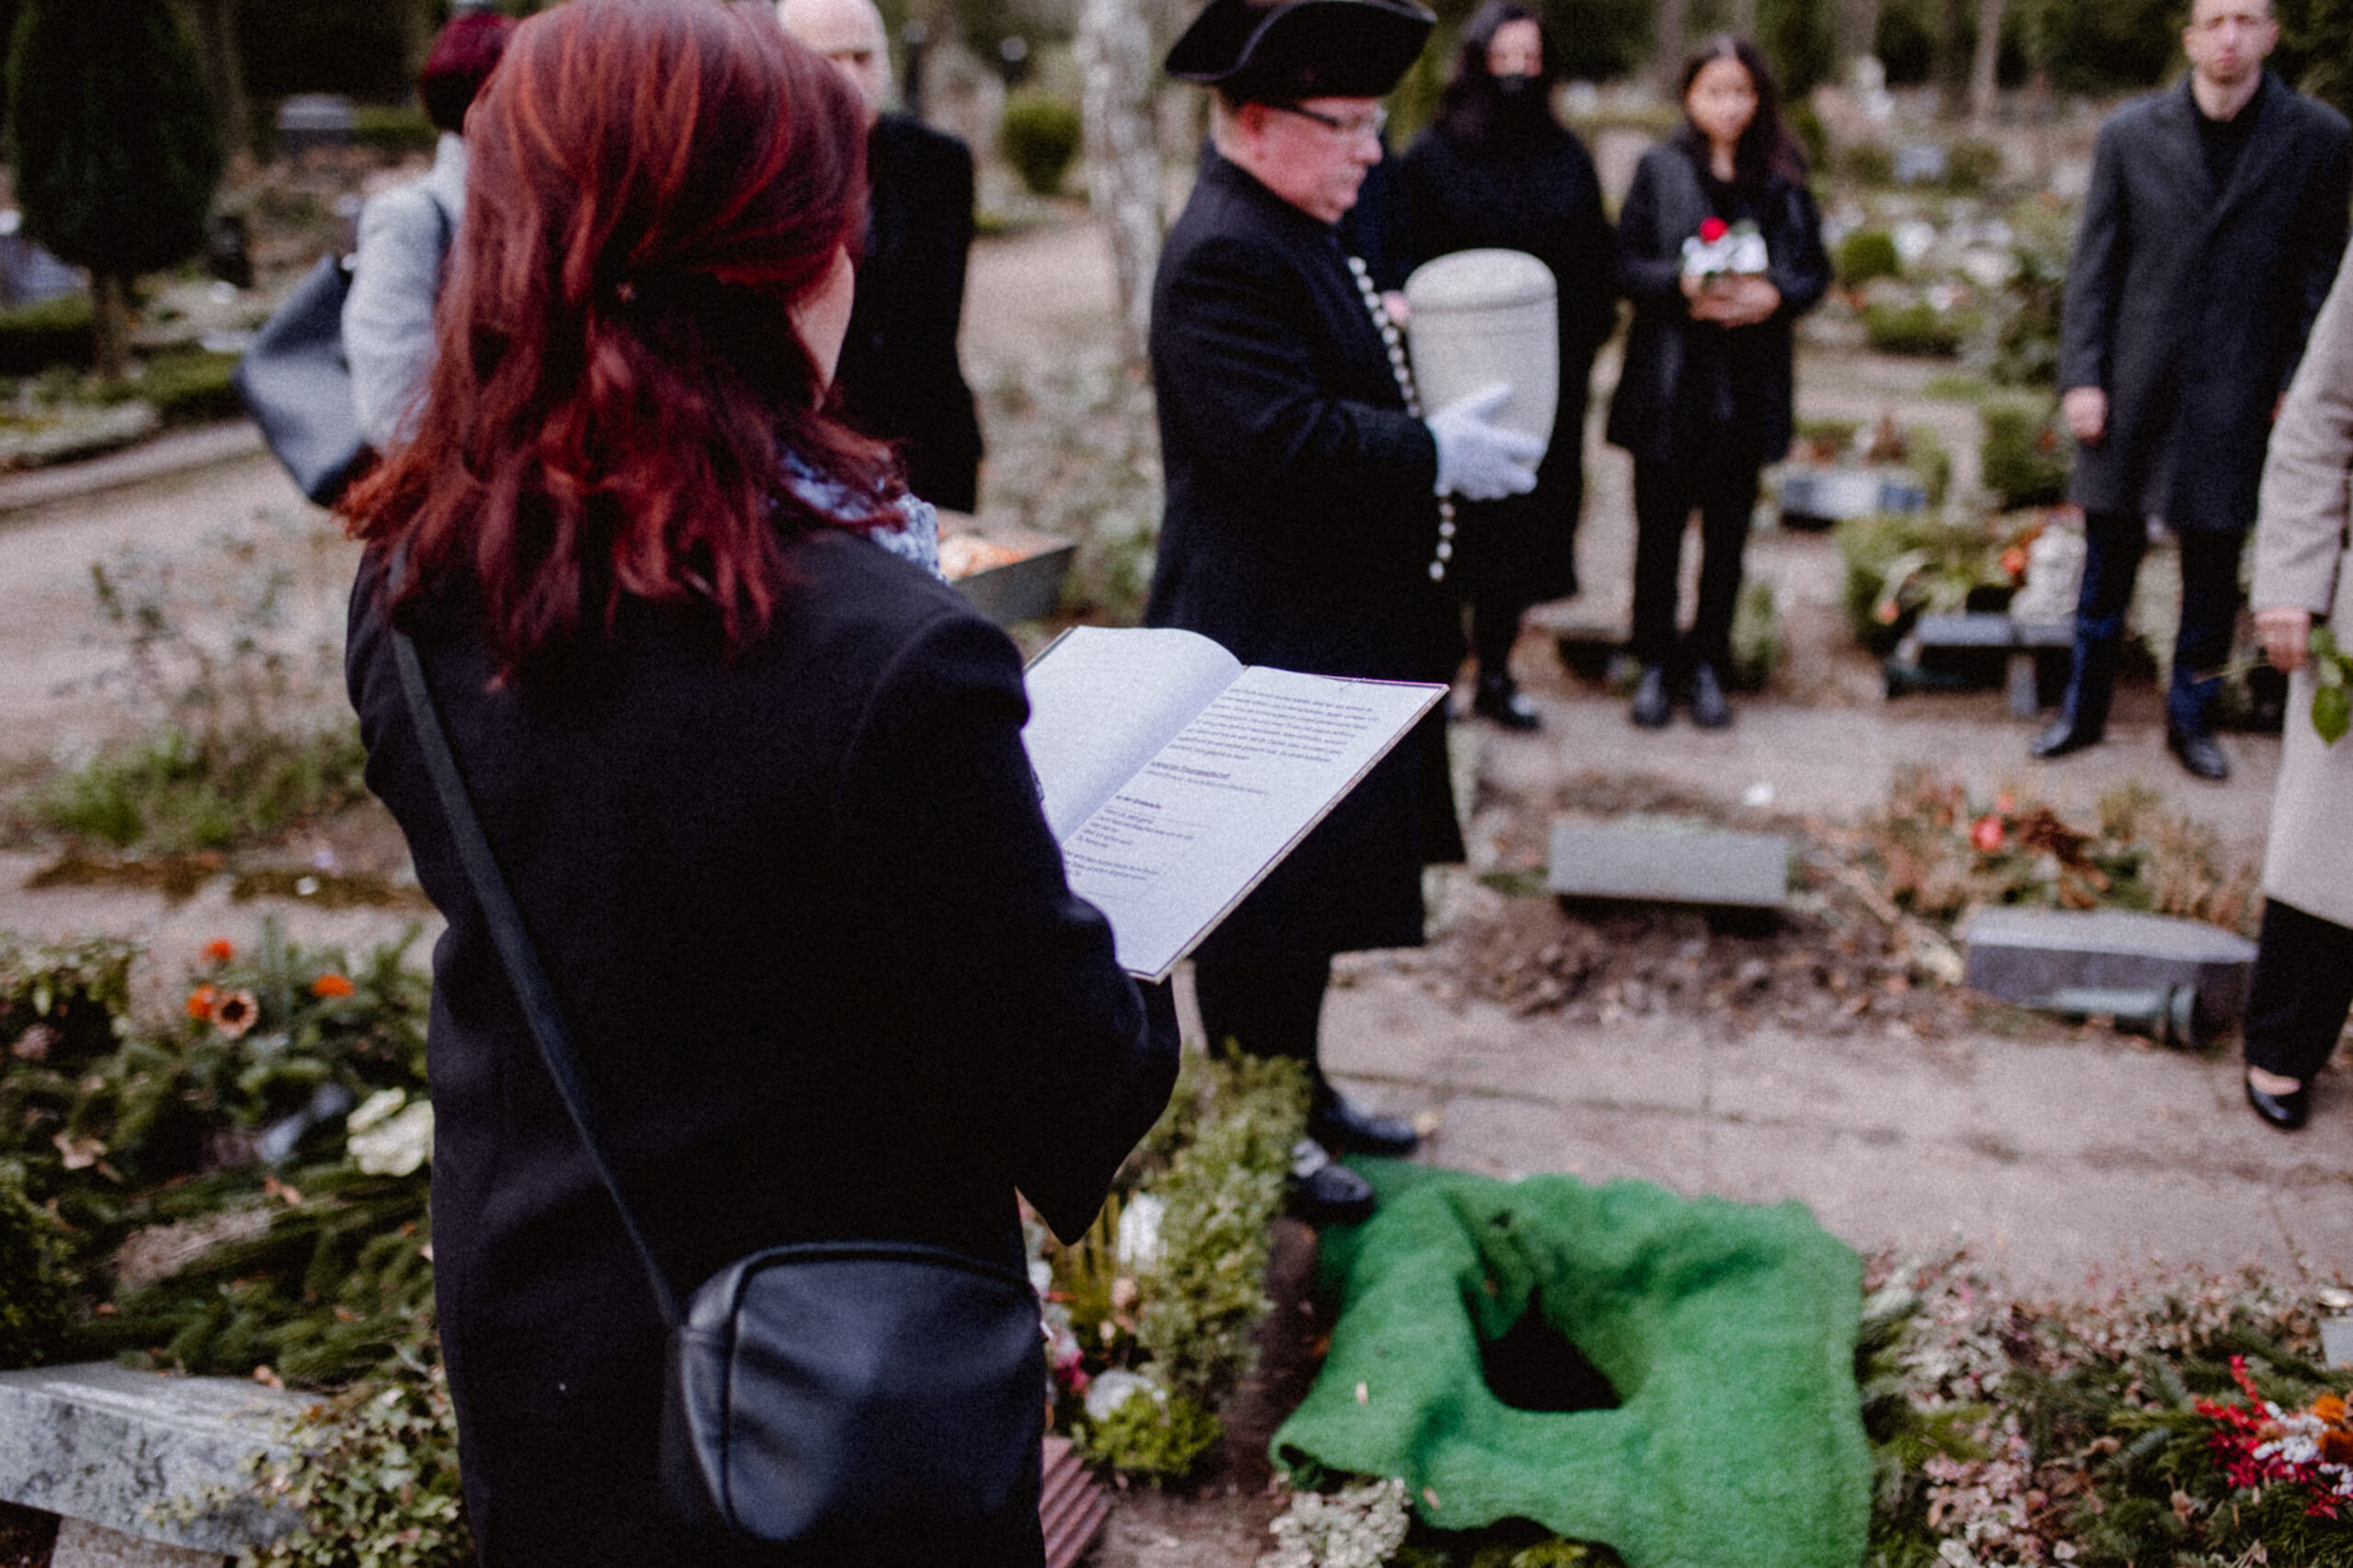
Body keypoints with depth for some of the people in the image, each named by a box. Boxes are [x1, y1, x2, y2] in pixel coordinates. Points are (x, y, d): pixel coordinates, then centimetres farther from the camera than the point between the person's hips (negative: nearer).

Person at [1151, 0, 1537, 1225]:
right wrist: (1438, 454, -20)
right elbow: (1279, 442, -28)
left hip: (1340, 636, 11)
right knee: (1263, 904, 2)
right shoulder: (1225, 254, -20)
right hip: (1269, 649, -11)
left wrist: (1387, 340, 9)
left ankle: (1300, 1088, 35)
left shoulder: (1298, 235, 14)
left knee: (1310, 886, 20)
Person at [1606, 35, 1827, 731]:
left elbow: (1815, 272, 7)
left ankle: (1708, 666, 20)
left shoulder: (1783, 179, 7)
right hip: (1668, 386, -1)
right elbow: (1625, 263, -2)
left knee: (1727, 535, 7)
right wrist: (1683, 283, -20)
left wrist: (1774, 295, -14)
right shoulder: (1660, 170, 2)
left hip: (1747, 389, 2)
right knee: (1660, 531, 5)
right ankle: (1654, 666, 17)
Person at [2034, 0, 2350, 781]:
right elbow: (2094, 266, 2)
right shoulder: (2131, 133, 1)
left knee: (2213, 567, 6)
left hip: (2234, 395, 0)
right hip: (2133, 388, 1)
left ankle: (2190, 718, 23)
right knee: (2109, 556, 9)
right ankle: (2084, 711, 23)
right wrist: (2081, 377, -3)